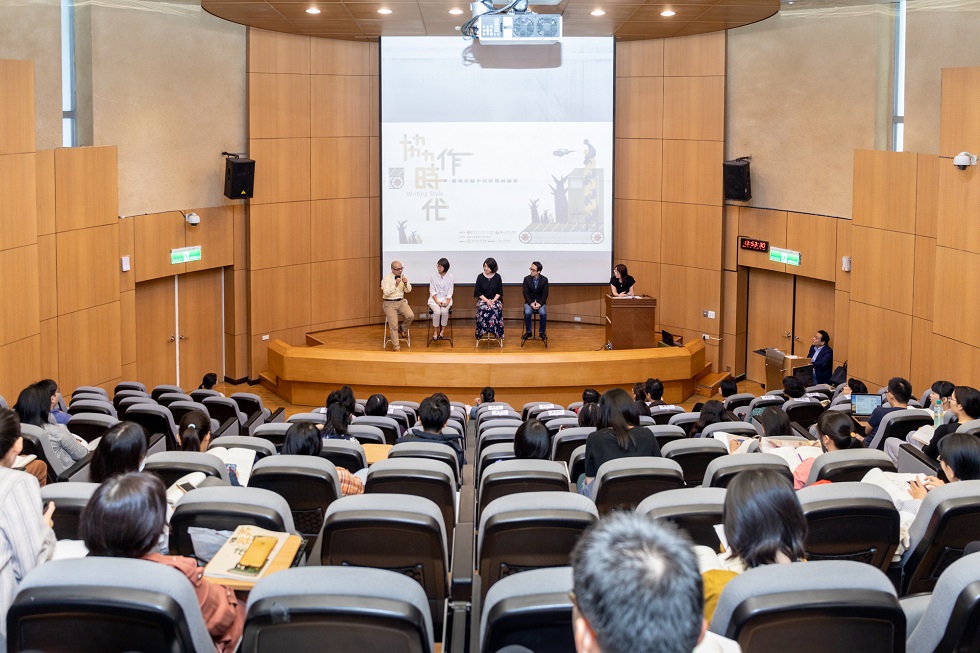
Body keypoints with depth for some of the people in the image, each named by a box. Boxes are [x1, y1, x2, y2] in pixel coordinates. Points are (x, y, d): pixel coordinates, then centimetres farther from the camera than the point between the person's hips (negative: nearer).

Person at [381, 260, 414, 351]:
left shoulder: (403, 276, 4)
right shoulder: (386, 278, -10)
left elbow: (408, 290, 5)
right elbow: (386, 292, -19)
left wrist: (406, 283, -15)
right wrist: (395, 285, -27)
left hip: (401, 302, 4)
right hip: (390, 303, -4)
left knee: (410, 316, -22)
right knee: (393, 325, -14)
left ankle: (402, 329, 8)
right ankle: (397, 347, -5)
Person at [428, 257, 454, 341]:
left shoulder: (450, 277, 1)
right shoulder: (433, 276, 0)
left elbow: (450, 291, 0)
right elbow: (432, 291, -1)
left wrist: (447, 302, -15)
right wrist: (437, 301, -14)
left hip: (446, 299, 0)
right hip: (435, 299, 0)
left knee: (444, 311, -31)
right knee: (437, 311, -30)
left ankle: (442, 330, -10)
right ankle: (435, 331, -12)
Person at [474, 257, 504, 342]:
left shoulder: (497, 277, 3)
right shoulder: (480, 277, 2)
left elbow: (499, 292, 4)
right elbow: (478, 292, 1)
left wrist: (493, 300, -12)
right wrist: (487, 300, -13)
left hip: (495, 299, 0)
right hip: (483, 299, 0)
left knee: (495, 309, -34)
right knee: (483, 309, -35)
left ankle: (495, 332, -27)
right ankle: (482, 331, -29)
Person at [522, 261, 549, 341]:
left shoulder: (544, 279, -3)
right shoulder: (526, 279, -3)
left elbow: (545, 294, -4)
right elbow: (525, 293, -4)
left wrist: (539, 303, -18)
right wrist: (531, 303, -17)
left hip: (540, 302, 0)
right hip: (529, 301, 0)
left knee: (543, 313, -29)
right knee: (527, 313, -30)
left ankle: (542, 332, -9)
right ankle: (528, 332, -11)